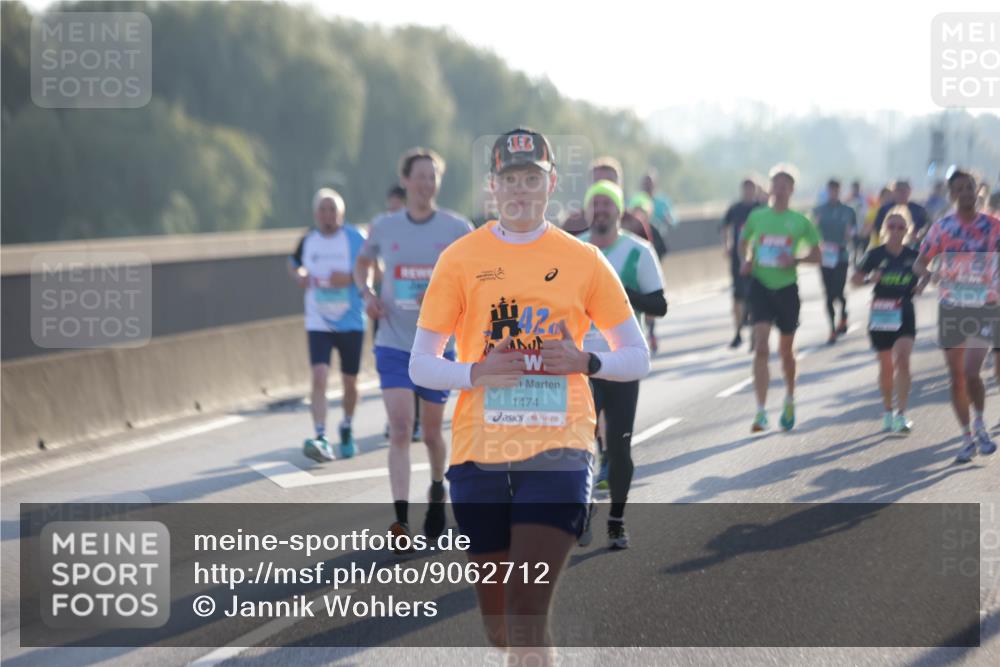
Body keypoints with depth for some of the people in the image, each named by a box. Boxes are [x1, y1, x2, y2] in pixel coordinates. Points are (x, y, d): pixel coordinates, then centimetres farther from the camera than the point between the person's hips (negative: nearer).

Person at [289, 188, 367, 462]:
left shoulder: (355, 238, -6)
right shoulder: (308, 241, 3)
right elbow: (294, 264, 23)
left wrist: (350, 278, -22)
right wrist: (300, 276, 0)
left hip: (351, 323, -1)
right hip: (318, 323, 1)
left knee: (350, 381, 10)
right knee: (319, 376, -16)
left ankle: (347, 428, 37)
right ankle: (321, 439, -22)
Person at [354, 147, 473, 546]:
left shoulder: (457, 229, -3)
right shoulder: (384, 228, 3)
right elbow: (362, 266, 20)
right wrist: (366, 294, 0)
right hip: (393, 344, 0)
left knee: (431, 431, 12)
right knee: (400, 429, -13)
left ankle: (437, 491, 41)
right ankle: (401, 518, -18)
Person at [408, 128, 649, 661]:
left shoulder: (583, 260, 6)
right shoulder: (461, 259, 5)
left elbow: (637, 357, 11)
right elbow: (420, 366, 5)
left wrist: (585, 362, -9)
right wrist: (477, 373, -14)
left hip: (557, 454, -2)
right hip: (478, 455, 2)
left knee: (527, 611, -15)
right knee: (498, 622, 9)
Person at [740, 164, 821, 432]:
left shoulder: (800, 222, -1)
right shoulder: (757, 216, 2)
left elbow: (816, 255, 5)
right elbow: (744, 242, 18)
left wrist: (795, 260, -14)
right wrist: (746, 261, -2)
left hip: (787, 288, 0)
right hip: (761, 286, 0)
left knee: (786, 351, 13)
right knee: (761, 348, -13)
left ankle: (789, 402, 38)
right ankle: (761, 412, -16)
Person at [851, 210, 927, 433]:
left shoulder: (913, 256, 0)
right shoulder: (876, 254, -4)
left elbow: (924, 275, 17)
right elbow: (855, 279, 0)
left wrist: (921, 285, -5)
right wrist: (870, 278, -20)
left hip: (905, 314, 0)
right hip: (880, 314, 0)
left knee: (902, 361, -16)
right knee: (886, 366, 11)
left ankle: (901, 414, -13)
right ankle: (888, 412, 29)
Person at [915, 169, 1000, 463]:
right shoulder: (942, 227, 0)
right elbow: (919, 263, 1)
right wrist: (928, 273, -22)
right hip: (951, 307, 2)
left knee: (971, 372, -18)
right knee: (956, 377, 5)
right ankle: (967, 438, 20)